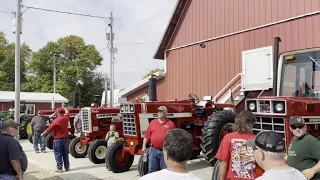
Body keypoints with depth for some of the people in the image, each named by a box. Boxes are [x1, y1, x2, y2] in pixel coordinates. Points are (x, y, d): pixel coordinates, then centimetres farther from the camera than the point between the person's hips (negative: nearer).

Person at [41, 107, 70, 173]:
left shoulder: (56, 120, -17)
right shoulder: (66, 118, 1)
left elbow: (49, 129, -12)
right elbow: (67, 112, 25)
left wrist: (43, 134, 2)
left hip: (58, 139, -6)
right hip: (65, 138, 6)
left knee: (58, 154, 1)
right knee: (65, 153, 14)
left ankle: (59, 168, 1)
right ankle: (67, 167, 19)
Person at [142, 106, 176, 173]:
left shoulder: (171, 124, 0)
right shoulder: (152, 122, 8)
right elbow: (147, 135, 8)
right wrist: (144, 146, 2)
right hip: (153, 150, 3)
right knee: (152, 170, 8)